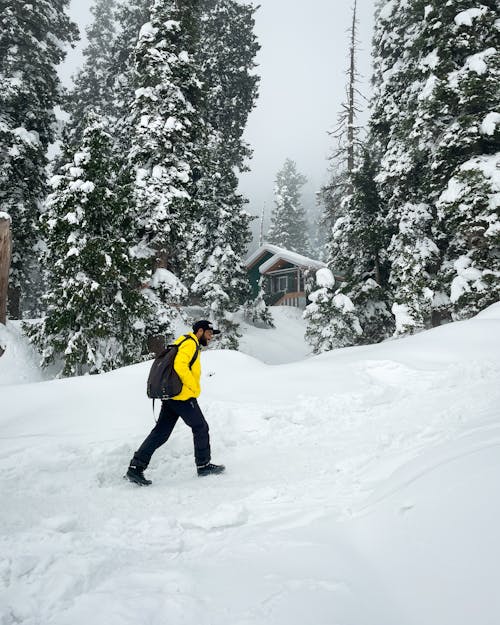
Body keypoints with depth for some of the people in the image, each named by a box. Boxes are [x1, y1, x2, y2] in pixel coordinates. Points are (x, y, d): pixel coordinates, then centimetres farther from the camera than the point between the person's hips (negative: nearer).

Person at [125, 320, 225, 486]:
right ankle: (204, 466, 17)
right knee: (201, 428, 6)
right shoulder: (190, 343, -9)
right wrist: (194, 388, -18)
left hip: (169, 397, 9)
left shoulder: (188, 343, 22)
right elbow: (180, 366, -24)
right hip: (184, 396, -9)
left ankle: (136, 467, 4)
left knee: (161, 432, 7)